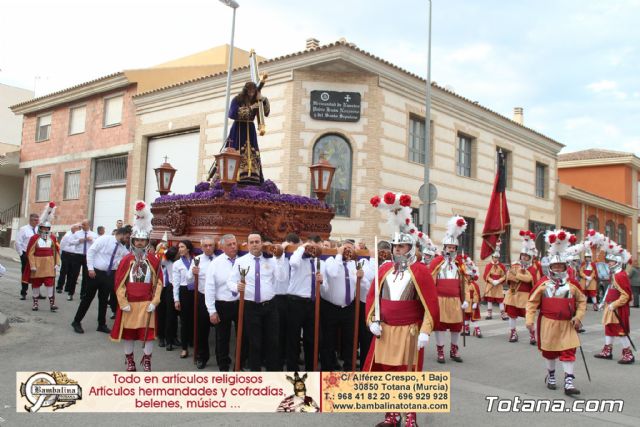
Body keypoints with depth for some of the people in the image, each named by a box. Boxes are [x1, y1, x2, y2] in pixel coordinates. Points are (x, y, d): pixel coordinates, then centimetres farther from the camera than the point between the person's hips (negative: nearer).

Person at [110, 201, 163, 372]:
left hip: (147, 304, 0)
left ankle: (147, 360, 19)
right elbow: (119, 283, -3)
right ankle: (129, 360, 28)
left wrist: (154, 302, -8)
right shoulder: (126, 260, -2)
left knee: (149, 332, 1)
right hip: (129, 304, 0)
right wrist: (123, 303, -8)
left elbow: (158, 282, -1)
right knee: (128, 332, 11)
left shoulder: (154, 260, -1)